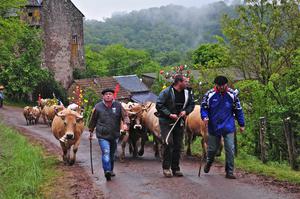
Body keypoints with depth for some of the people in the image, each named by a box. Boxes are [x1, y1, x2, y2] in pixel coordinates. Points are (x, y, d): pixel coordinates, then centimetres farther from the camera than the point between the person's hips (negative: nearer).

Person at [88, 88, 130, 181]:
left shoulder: (118, 106, 2)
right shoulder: (98, 107, -1)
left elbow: (125, 115, -2)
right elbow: (93, 120, 9)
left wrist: (125, 123, -23)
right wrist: (91, 131, 14)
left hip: (114, 135, 3)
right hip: (102, 135, -3)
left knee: (112, 154, 17)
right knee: (106, 152, -19)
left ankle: (111, 170, 34)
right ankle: (107, 171, -26)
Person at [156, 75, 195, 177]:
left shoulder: (187, 93, 5)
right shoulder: (166, 92, -13)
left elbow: (192, 104, 16)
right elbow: (159, 105, -13)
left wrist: (185, 111, -4)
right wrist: (170, 114, -18)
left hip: (179, 122, 6)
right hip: (166, 122, -5)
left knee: (178, 145, 7)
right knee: (168, 143, -15)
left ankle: (175, 169, 15)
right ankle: (166, 168, -6)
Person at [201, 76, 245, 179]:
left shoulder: (232, 94, -1)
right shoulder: (209, 94, -4)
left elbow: (238, 110, 8)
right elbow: (204, 107, 6)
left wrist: (242, 124, 9)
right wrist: (205, 117, -14)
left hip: (228, 128, 0)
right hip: (213, 127, 0)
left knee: (230, 149, -6)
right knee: (212, 148, 13)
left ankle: (229, 171, 3)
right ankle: (209, 162, 44)